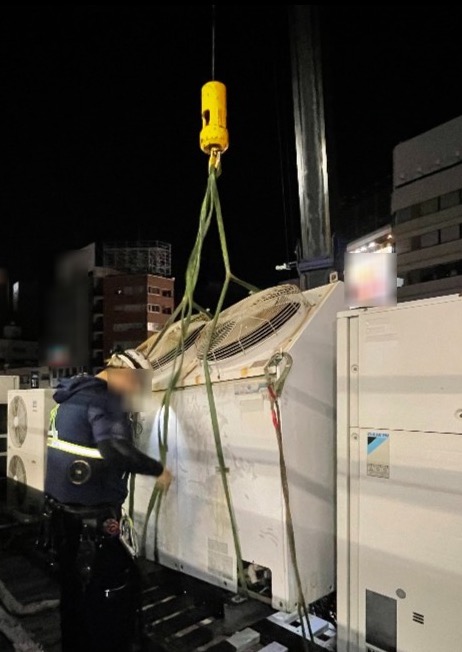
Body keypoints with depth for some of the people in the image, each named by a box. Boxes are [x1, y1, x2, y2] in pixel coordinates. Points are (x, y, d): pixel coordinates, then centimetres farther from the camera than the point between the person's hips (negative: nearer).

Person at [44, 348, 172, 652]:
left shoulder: (75, 395, 11)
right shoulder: (105, 399, -19)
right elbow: (115, 450, -33)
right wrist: (158, 470, -21)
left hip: (63, 509, 10)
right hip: (91, 517, -10)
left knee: (75, 587, 22)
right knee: (121, 585, 4)